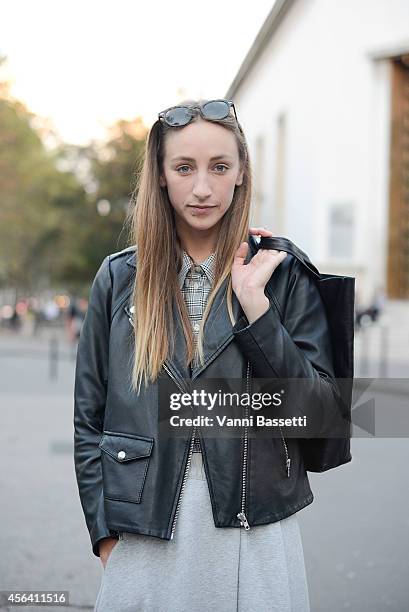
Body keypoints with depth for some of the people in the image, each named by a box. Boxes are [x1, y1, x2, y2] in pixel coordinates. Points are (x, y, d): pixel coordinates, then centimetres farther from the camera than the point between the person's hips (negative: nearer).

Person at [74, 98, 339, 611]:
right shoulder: (119, 277, 2)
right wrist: (106, 532, -1)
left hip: (256, 532, 0)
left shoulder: (283, 273, -1)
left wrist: (257, 310, -16)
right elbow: (89, 417, 5)